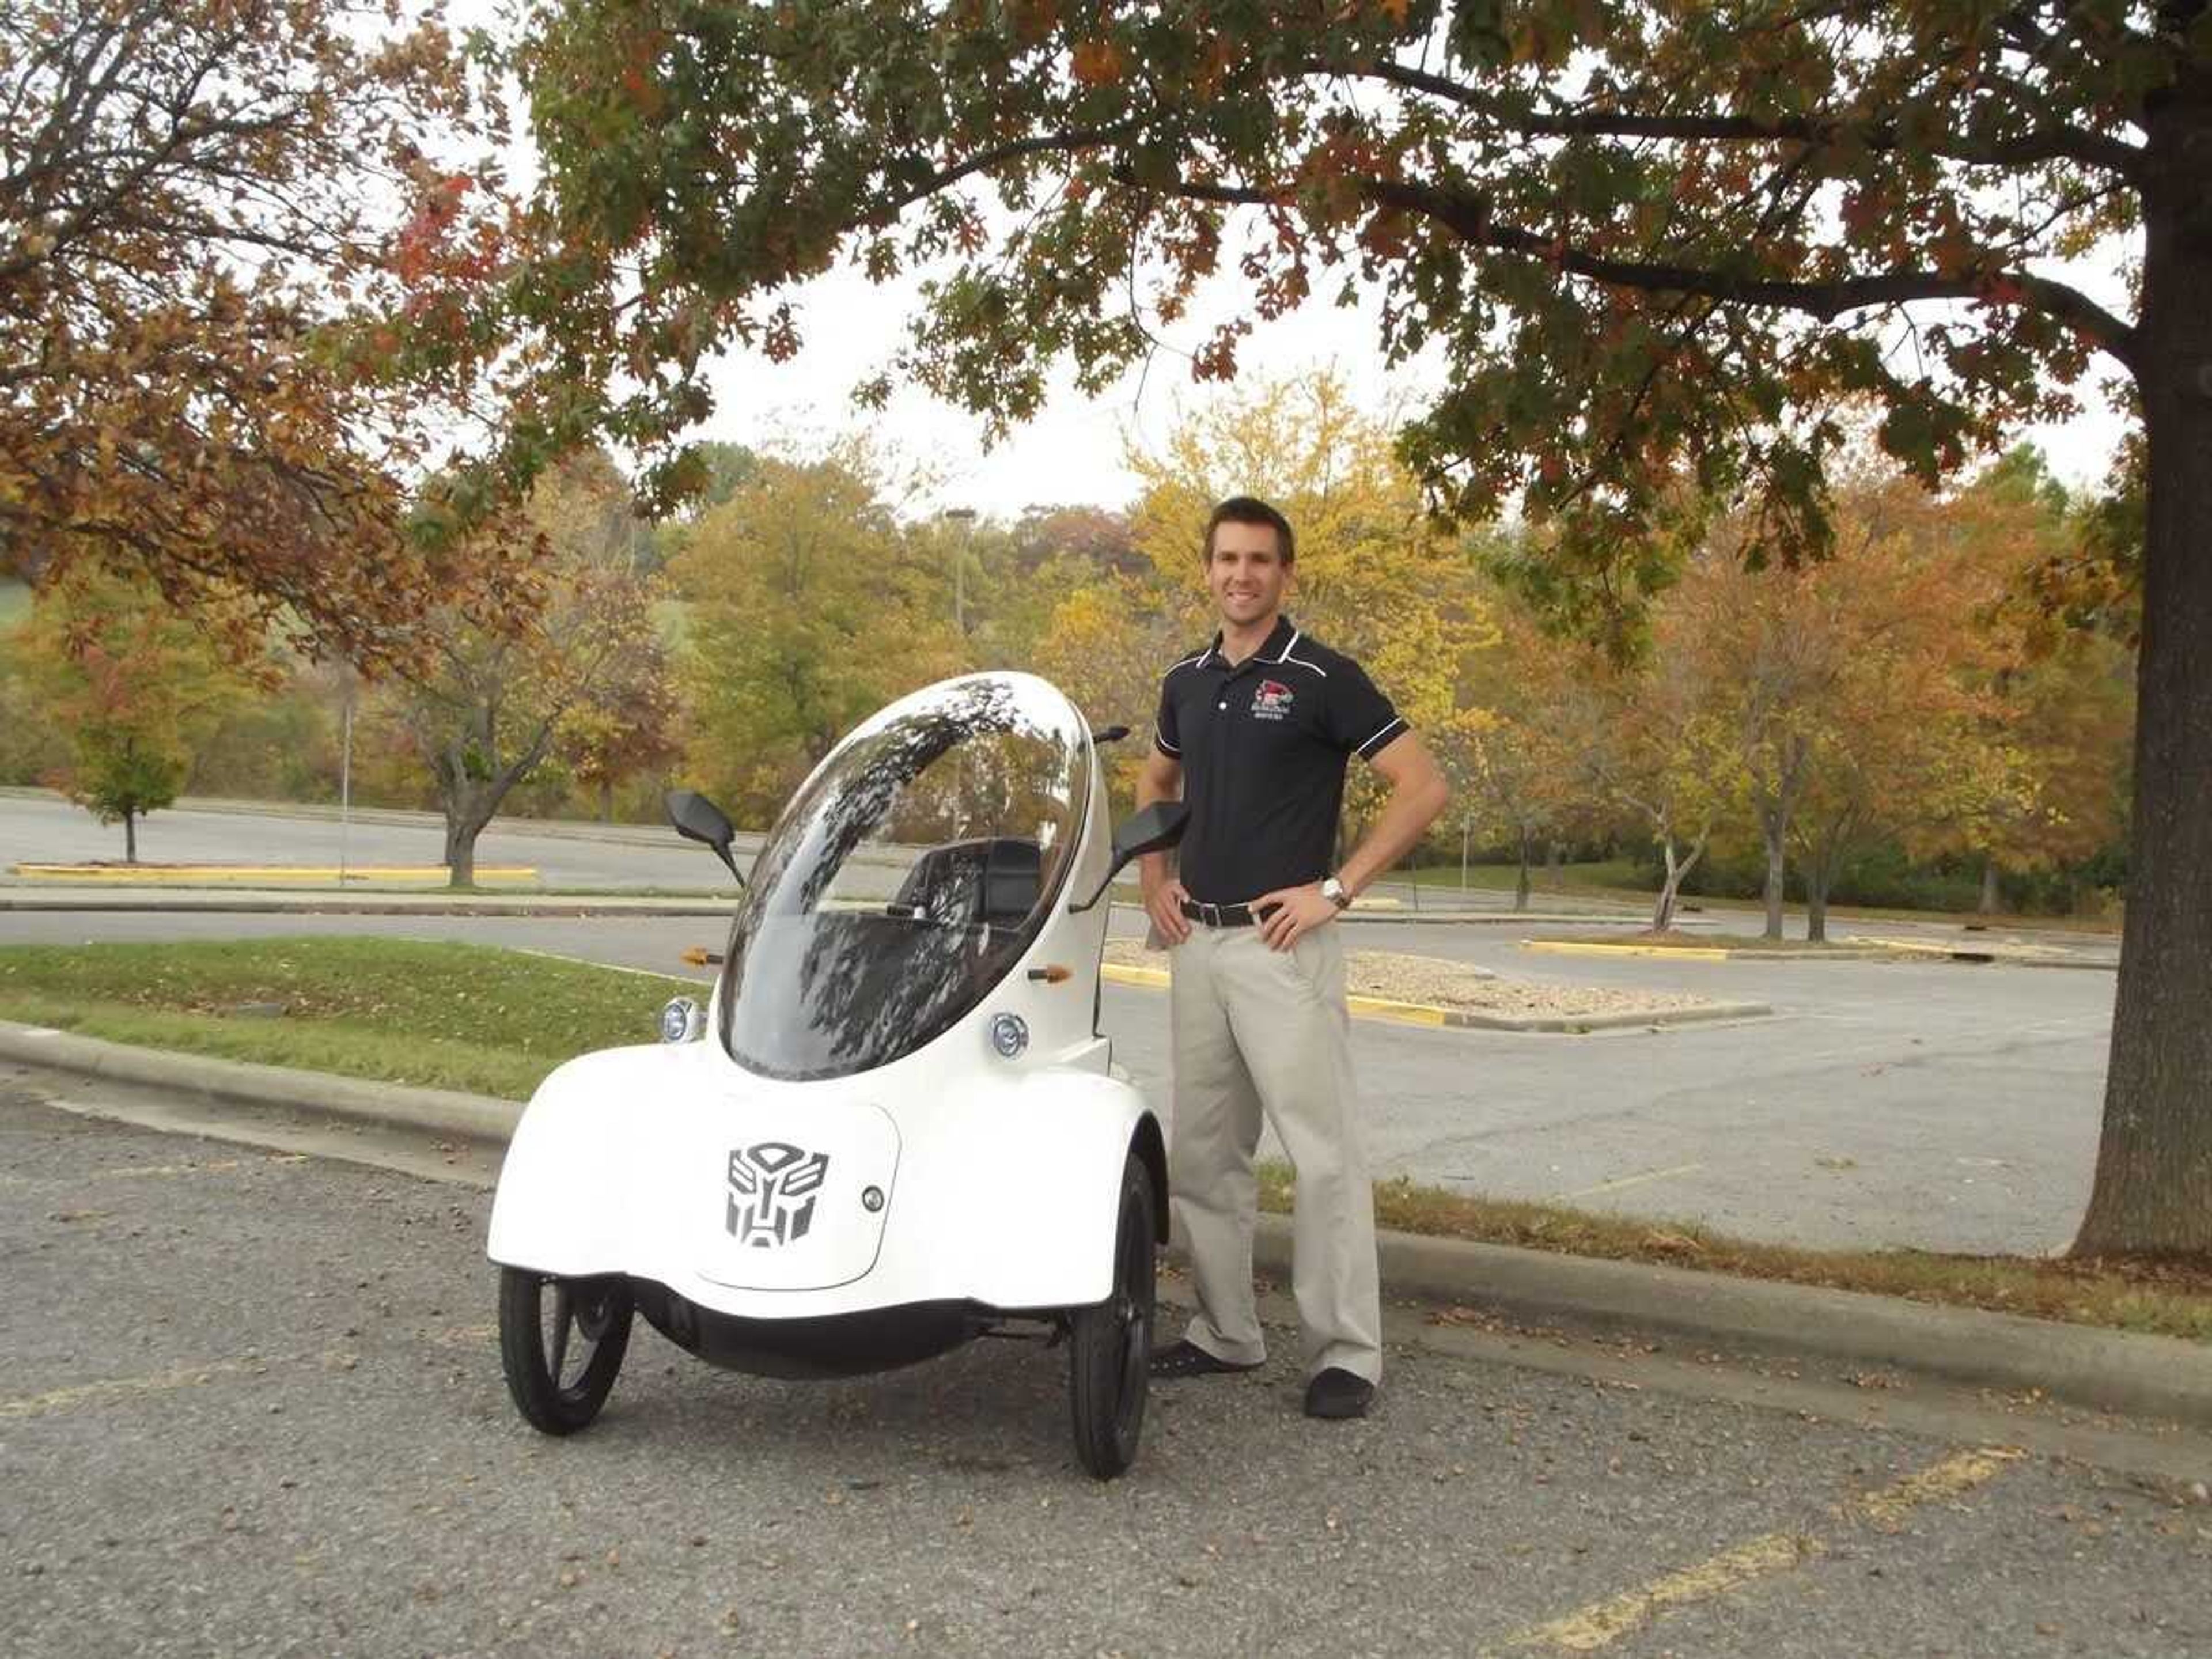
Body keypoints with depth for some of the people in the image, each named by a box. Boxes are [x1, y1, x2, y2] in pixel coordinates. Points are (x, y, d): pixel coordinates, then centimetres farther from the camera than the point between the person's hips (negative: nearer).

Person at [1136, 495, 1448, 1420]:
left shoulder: (1323, 678, -7)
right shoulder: (1187, 681, 12)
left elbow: (1424, 788, -10)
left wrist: (1337, 889, -14)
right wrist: (1155, 880, 15)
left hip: (1282, 944, -7)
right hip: (1196, 940, 7)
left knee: (1322, 1151, -5)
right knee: (1201, 1152, 12)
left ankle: (1346, 1353, 1)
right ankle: (1225, 1333, 24)